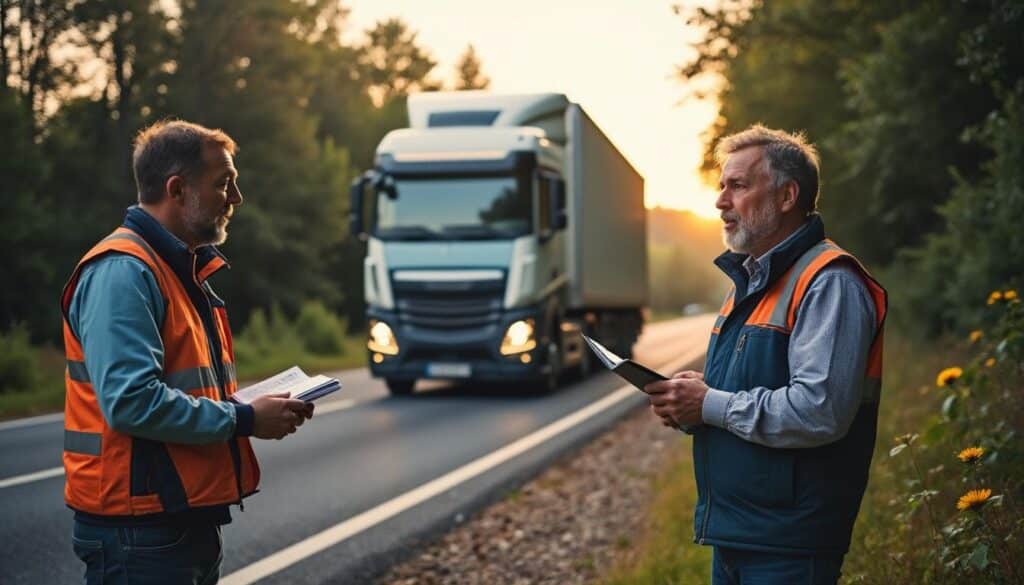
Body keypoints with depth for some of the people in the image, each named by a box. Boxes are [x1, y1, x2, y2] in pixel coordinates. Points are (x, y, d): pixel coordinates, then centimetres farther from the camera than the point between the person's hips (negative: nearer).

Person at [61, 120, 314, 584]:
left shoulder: (183, 268, 16)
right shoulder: (122, 272, -17)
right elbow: (132, 401, -27)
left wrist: (259, 410, 7)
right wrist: (244, 420, -18)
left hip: (189, 521, 10)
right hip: (138, 528, -10)